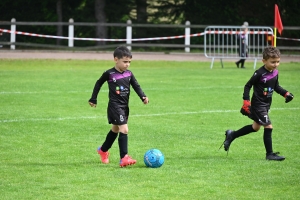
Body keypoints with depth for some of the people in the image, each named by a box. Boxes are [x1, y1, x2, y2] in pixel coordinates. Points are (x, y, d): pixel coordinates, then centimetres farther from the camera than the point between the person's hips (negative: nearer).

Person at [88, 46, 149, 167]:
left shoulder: (129, 74, 3)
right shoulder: (109, 74, -10)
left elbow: (136, 86, 4)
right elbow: (98, 84, 5)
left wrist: (143, 97, -15)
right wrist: (93, 99, 9)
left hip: (125, 107, 7)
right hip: (115, 106, -7)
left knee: (115, 129, 23)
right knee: (124, 130, -19)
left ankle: (103, 150, 45)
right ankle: (124, 158, -21)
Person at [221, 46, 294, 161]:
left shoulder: (275, 72, 1)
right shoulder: (260, 73, -21)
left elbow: (276, 87, 17)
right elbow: (248, 86, -14)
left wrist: (285, 94, 2)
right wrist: (246, 101, -21)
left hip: (266, 104, 9)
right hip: (258, 105, -9)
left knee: (255, 127, 21)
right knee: (268, 127, -11)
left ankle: (231, 135, 37)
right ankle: (269, 154, -1)